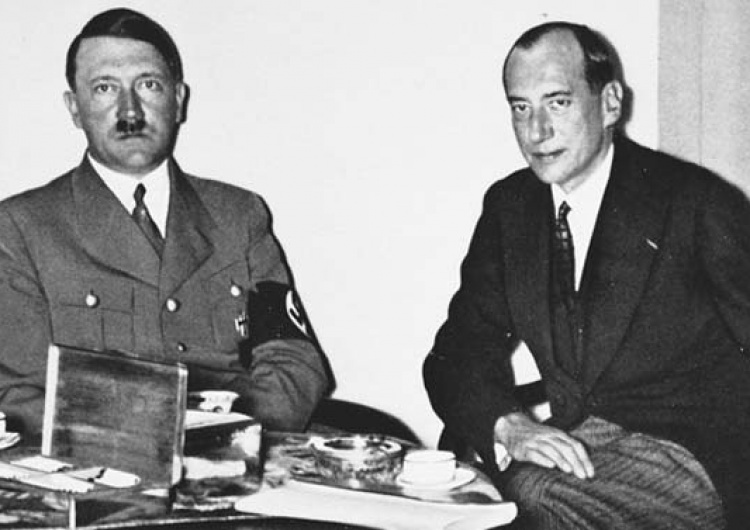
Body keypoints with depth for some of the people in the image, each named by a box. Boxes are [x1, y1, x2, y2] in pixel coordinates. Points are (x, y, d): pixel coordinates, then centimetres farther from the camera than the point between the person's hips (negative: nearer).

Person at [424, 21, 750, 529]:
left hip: (695, 455, -4)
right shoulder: (509, 206, 6)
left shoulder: (696, 202, -8)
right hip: (571, 446, 4)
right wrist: (508, 424, -16)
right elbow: (460, 351, 4)